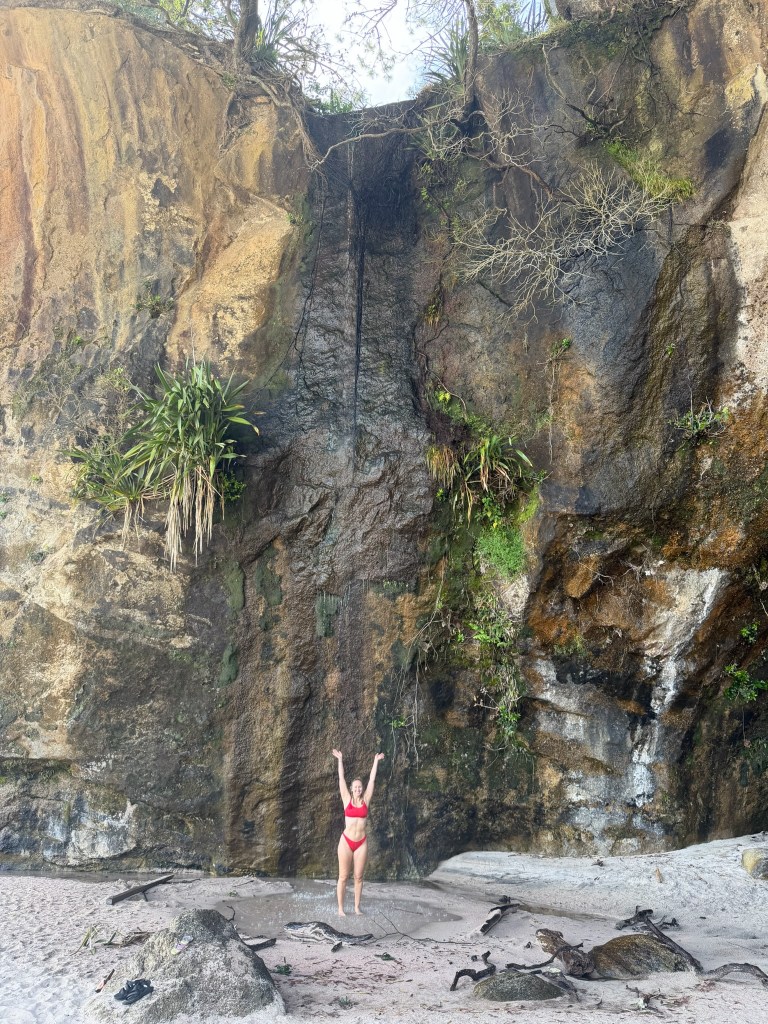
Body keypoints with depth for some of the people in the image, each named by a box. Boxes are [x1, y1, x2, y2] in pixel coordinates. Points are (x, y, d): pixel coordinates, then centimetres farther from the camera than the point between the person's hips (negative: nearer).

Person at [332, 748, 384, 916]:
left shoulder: (365, 801, 5)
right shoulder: (347, 800, 1)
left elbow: (372, 780, 7)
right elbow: (341, 779, 2)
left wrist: (376, 761, 9)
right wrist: (340, 760, 3)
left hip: (361, 843, 2)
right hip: (346, 841, -2)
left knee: (358, 877, 7)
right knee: (343, 876, 1)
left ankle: (357, 907, 16)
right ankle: (341, 908, 8)